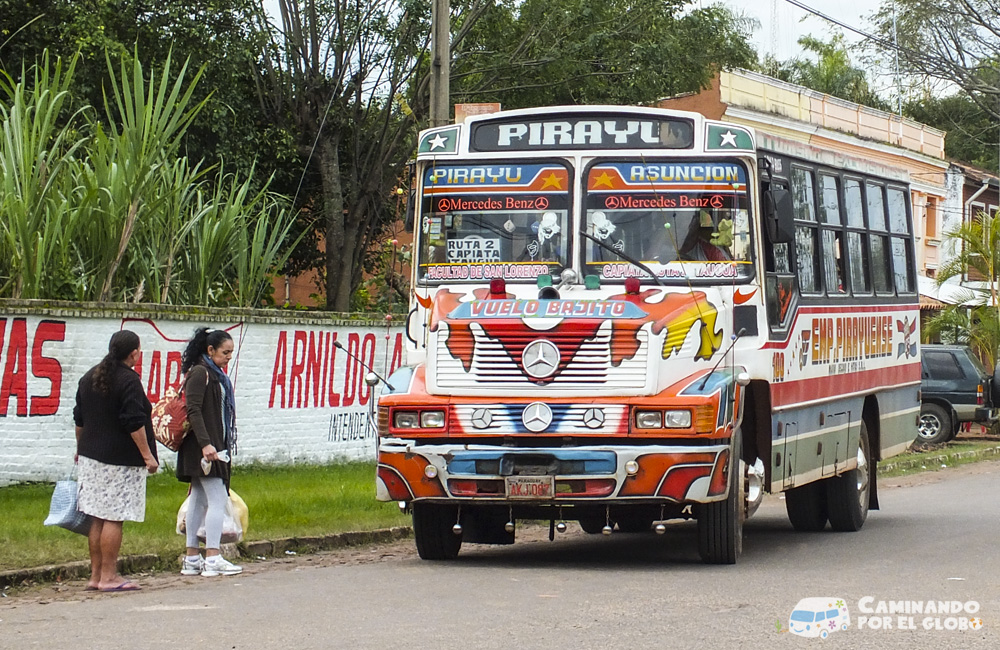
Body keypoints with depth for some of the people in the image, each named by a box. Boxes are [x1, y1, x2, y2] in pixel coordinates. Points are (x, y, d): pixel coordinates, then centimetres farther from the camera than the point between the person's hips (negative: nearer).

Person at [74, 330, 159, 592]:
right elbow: (134, 423, -16)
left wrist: (81, 448, 30)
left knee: (98, 518, 10)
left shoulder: (90, 377, 13)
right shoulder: (129, 380, -12)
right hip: (120, 461, -8)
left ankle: (96, 575, 13)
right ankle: (108, 577, -5)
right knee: (114, 519, -5)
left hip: (91, 455, 8)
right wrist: (147, 455, -11)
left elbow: (79, 419, 19)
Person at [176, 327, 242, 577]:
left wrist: (222, 446, 17)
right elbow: (193, 411, -19)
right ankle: (212, 559, -12)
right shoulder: (199, 373, -11)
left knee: (199, 500, 9)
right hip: (203, 446, -10)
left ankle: (192, 559, 11)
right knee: (217, 498, -11)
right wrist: (205, 444, -26)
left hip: (214, 447, 10)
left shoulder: (216, 374, 18)